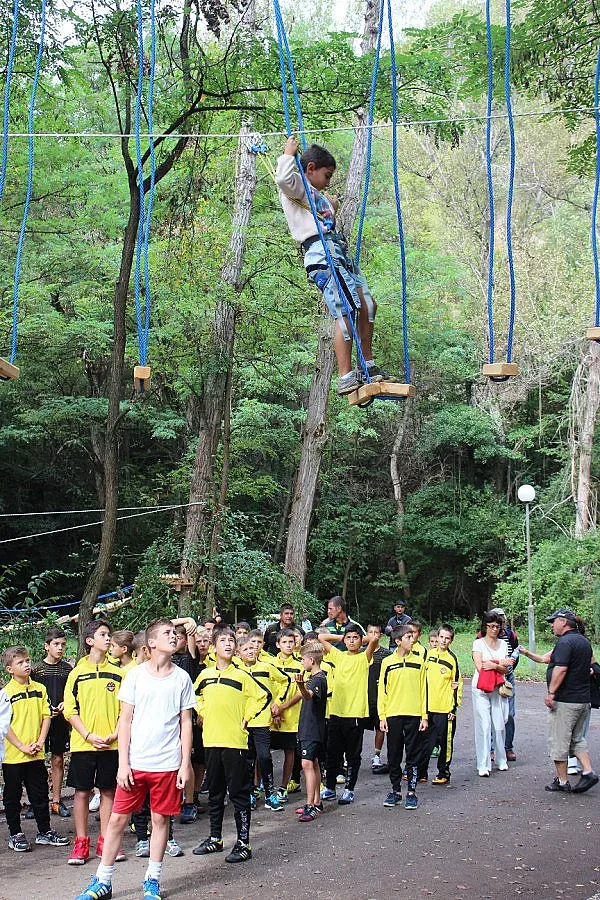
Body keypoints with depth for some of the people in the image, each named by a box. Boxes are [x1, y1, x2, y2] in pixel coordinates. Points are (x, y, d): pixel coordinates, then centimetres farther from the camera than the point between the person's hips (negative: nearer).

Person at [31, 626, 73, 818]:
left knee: (58, 760, 7)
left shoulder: (68, 669, 5)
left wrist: (65, 704, -8)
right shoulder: (37, 669, -1)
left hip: (60, 720, 2)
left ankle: (56, 801, 15)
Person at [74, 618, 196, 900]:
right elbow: (125, 720, 1)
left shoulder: (182, 678, 3)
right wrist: (123, 763, -4)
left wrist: (185, 763, 1)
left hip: (168, 764, 1)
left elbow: (186, 723, 6)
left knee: (160, 819, 7)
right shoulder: (136, 675, 0)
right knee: (118, 818, 2)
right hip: (135, 762, -1)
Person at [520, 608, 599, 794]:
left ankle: (562, 782, 8)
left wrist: (551, 692, -20)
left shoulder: (565, 642, -16)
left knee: (559, 741, 1)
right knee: (577, 739, 19)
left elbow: (560, 669, -25)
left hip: (564, 700, -9)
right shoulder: (584, 641, 14)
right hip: (583, 700, 9)